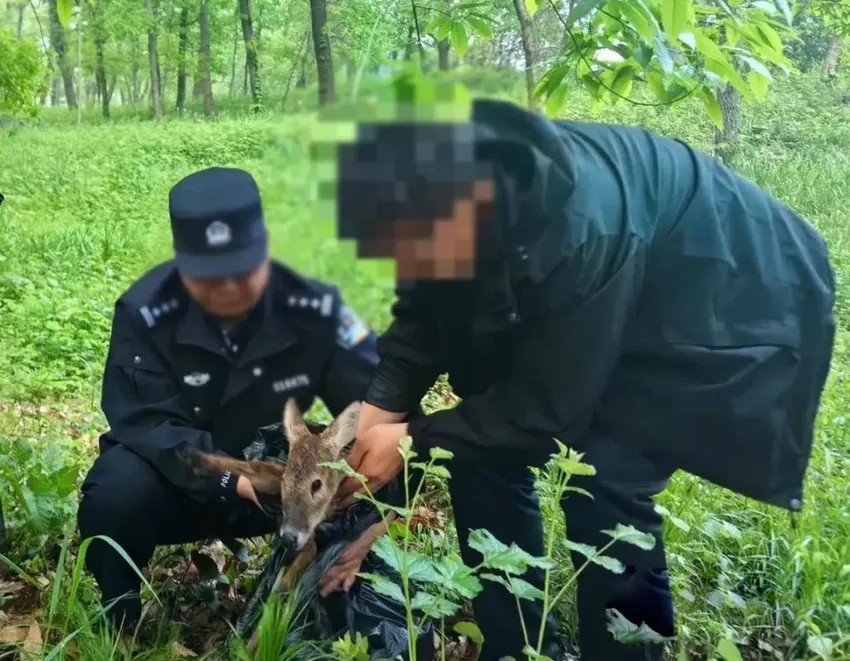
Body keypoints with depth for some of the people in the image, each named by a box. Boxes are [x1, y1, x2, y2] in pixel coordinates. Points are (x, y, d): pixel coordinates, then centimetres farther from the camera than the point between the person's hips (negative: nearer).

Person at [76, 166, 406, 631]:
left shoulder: (312, 310, -20)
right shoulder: (146, 313, -23)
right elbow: (145, 423, -28)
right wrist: (238, 481, -43)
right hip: (179, 482, -1)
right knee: (116, 492, -33)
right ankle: (120, 621, -1)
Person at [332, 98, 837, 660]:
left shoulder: (580, 229, -41)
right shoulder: (439, 203, -19)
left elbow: (553, 402, -29)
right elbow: (426, 319, -6)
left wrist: (415, 439, -24)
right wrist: (377, 409, -21)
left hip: (735, 304, -7)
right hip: (621, 300, 8)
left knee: (603, 476, -21)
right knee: (486, 448, 0)